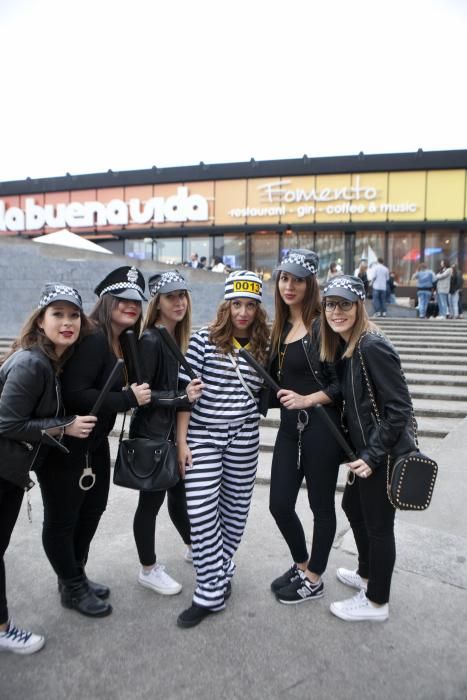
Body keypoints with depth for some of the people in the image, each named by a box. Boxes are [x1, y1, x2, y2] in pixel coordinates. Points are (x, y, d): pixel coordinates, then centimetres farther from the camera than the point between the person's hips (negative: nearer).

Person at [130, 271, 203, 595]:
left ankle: (194, 547, 42)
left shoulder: (178, 337, 5)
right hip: (151, 434, -7)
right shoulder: (150, 341, -18)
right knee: (152, 500, 7)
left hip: (174, 430, 7)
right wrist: (182, 397, -26)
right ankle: (149, 569, 25)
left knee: (180, 493, 22)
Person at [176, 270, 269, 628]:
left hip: (244, 437, 3)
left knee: (235, 508, 12)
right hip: (203, 436, -3)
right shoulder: (203, 340, -6)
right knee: (202, 513, -4)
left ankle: (220, 570, 34)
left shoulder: (262, 347, 4)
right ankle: (212, 591, 11)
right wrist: (182, 441, -9)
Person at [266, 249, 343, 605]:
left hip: (320, 428, -7)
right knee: (280, 504, 12)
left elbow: (342, 382, -13)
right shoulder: (280, 328, 10)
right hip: (289, 427, 7)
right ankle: (301, 564, 39)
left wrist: (306, 400, -20)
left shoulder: (322, 326, -10)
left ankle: (314, 580, 31)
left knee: (321, 505, 11)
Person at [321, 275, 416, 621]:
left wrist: (373, 455, -20)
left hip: (384, 454, -9)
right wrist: (358, 449, 9)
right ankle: (367, 574, 47)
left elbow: (399, 407, -22)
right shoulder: (341, 346, 5)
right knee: (353, 506, 24)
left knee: (378, 524, 6)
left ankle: (376, 602, 27)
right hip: (363, 448, 9)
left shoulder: (372, 346, -22)